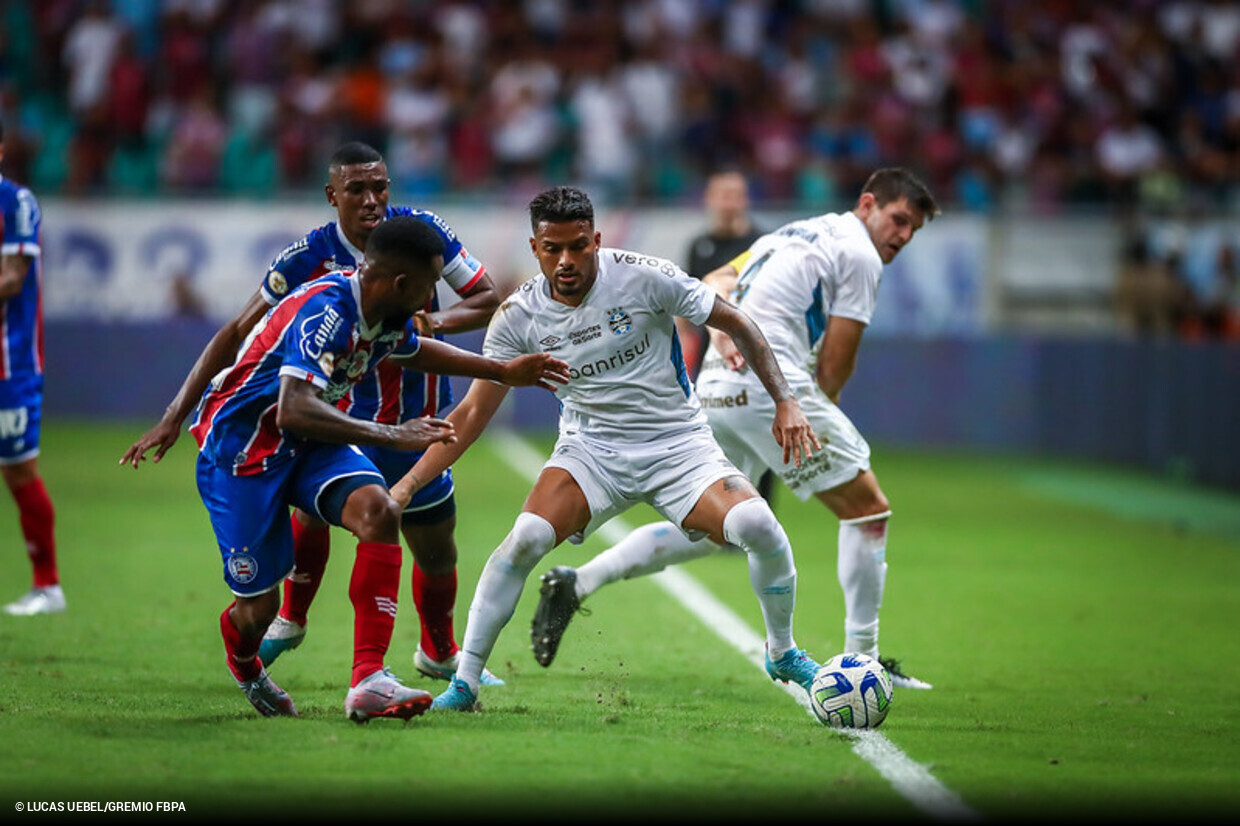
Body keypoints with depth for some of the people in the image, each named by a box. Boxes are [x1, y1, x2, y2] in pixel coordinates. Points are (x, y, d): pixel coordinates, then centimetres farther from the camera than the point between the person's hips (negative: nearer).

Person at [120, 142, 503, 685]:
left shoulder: (423, 230, -13)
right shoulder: (306, 259, -17)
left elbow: (488, 300, -5)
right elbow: (238, 333, -12)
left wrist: (435, 321, -27)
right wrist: (176, 416, -16)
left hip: (420, 419, 1)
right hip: (342, 409, -1)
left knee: (436, 553, 8)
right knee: (313, 501, -20)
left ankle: (439, 653, 36)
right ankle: (291, 620, 7)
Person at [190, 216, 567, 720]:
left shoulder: (388, 315, -1)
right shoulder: (326, 310, -29)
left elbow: (414, 350, 25)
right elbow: (293, 411, -39)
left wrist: (504, 371, 28)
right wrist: (393, 436, -36)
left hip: (309, 440, 7)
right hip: (239, 443, -7)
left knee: (378, 509, -24)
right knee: (258, 607, -6)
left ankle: (369, 681, -26)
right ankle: (243, 660, 35)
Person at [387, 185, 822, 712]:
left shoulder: (644, 277, -15)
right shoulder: (519, 316, -9)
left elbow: (736, 325, -3)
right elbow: (473, 413, -4)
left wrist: (784, 401, -10)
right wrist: (408, 484, -12)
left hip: (678, 445, -1)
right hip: (590, 449, 1)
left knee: (757, 525, -24)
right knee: (526, 537, -27)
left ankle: (783, 654, 4)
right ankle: (463, 682, -14)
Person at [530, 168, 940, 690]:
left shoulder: (794, 234, 27)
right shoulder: (858, 254, 0)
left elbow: (716, 283, 16)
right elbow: (835, 364, -2)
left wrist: (722, 334, -1)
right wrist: (819, 409, 16)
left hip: (718, 386, 8)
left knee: (707, 529, 16)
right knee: (868, 509, 2)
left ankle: (576, 583, 4)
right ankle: (862, 659, 2)